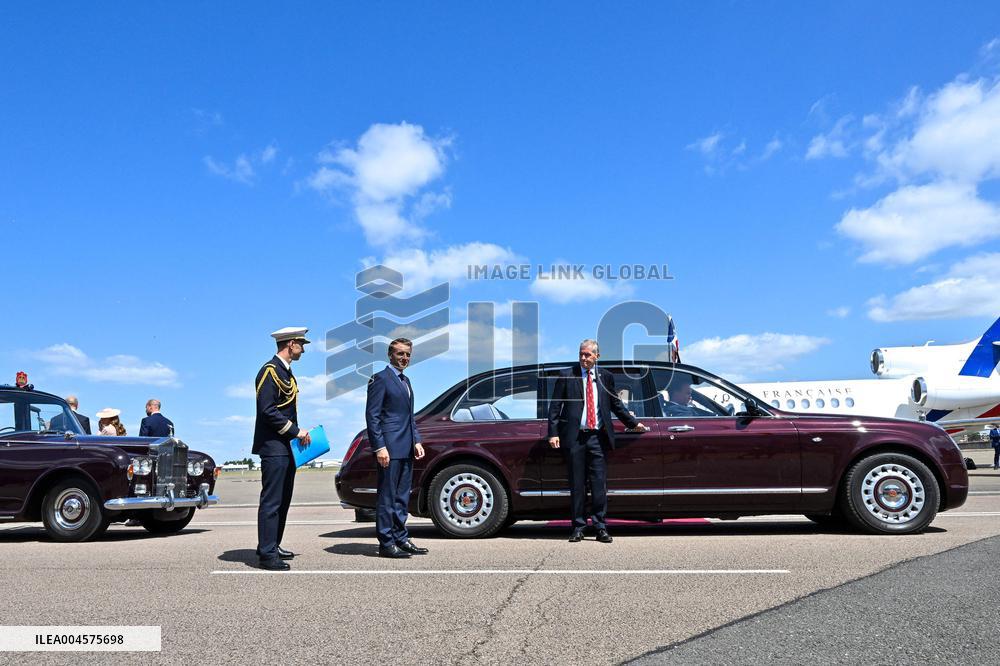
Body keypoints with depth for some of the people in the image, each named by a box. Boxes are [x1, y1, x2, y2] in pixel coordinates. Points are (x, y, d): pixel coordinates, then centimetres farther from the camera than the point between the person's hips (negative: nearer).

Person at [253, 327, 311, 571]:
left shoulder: (286, 372, 18)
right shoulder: (270, 370, -13)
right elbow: (267, 410, -20)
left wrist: (297, 432, 10)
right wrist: (296, 431, -17)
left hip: (286, 447, 10)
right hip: (273, 448, -10)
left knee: (282, 500, 15)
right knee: (271, 501, -6)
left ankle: (271, 546, 24)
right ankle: (267, 555, -1)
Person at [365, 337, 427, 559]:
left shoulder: (406, 381, 19)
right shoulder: (380, 379, -7)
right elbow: (372, 416, -12)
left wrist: (416, 441, 12)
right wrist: (380, 447, -18)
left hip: (406, 449, 9)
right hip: (389, 449, -9)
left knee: (402, 497, 14)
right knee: (387, 497, -2)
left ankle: (401, 539, 22)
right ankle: (386, 544, 4)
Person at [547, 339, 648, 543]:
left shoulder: (605, 377, 9)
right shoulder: (566, 376, 3)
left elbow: (616, 404, 19)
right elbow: (555, 406, 1)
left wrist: (633, 423, 16)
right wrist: (553, 433, -7)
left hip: (597, 437, 1)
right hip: (574, 437, -1)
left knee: (600, 484, 1)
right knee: (577, 485, 5)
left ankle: (601, 528, 10)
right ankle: (578, 528, 14)